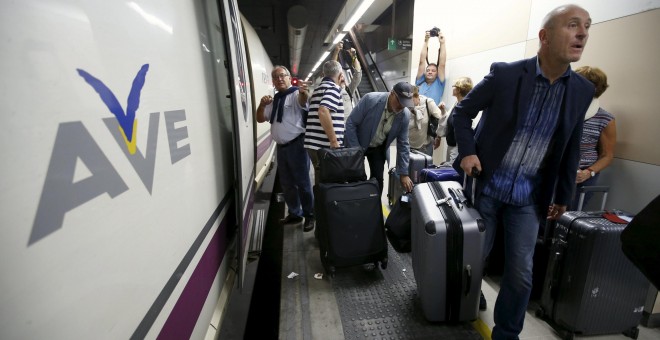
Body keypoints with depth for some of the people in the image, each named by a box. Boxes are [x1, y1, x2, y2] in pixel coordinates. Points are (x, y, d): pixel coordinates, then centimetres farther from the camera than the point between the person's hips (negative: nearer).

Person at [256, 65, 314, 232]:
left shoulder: (296, 94, -7)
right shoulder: (274, 100, 15)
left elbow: (303, 101, -31)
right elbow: (260, 119, 16)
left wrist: (303, 92, -54)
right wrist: (262, 105, -4)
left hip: (297, 145, -7)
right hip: (281, 147, 8)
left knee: (302, 182, -1)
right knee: (287, 183, 15)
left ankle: (309, 215, 15)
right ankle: (294, 213, 31)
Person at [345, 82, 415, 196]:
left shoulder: (405, 115, -17)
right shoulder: (370, 99, -27)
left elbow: (403, 144, -8)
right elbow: (351, 123, -20)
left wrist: (403, 174, -7)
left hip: (379, 148, 3)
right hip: (357, 144, -2)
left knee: (378, 180, 0)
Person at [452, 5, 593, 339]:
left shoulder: (582, 90, 1)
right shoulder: (505, 74, -11)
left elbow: (570, 148, 10)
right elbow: (462, 111, -1)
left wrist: (563, 195, 14)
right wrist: (467, 151, -16)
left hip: (529, 197, 3)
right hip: (487, 185, -3)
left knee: (521, 274, 7)